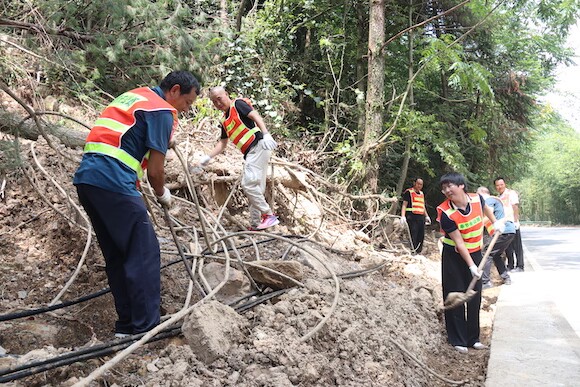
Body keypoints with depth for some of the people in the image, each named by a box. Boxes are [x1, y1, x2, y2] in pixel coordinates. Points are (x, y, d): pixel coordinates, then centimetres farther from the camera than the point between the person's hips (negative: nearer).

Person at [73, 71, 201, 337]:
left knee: (116, 256, 14)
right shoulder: (163, 110, -2)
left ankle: (126, 325, 21)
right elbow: (154, 170, -6)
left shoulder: (132, 96, 25)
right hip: (114, 183, -9)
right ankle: (145, 329, 1)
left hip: (85, 178, 9)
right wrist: (162, 194, 14)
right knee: (144, 255, -2)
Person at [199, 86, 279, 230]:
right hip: (251, 153, 9)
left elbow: (256, 116, -13)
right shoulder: (225, 121, 23)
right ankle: (256, 224, 12)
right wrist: (208, 157, 16)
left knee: (249, 183, -17)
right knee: (255, 188, 8)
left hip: (258, 146, -9)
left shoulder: (238, 104, 0)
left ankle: (268, 215, -11)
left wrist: (266, 134, -28)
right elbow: (222, 143, 27)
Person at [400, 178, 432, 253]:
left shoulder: (422, 194, 22)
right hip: (412, 218, -7)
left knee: (421, 237, 7)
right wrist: (403, 216, -17)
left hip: (421, 218, 7)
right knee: (413, 238, -10)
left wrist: (426, 216, 22)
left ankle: (418, 252, 15)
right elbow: (404, 205, -6)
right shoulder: (408, 192, 0)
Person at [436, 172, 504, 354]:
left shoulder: (477, 199, -12)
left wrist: (495, 222, 14)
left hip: (475, 253, 5)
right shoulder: (446, 213, -24)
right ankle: (458, 340, 10)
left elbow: (485, 208, 18)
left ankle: (473, 338, 21)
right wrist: (471, 266, -22)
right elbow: (459, 242, -22)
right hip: (454, 257, -4)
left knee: (475, 297, 9)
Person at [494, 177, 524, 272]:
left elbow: (515, 207, -11)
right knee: (507, 247, 11)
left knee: (517, 246, 0)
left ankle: (519, 266, 4)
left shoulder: (511, 193, -4)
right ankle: (510, 266, 19)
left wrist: (515, 221, -19)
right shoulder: (497, 197, 15)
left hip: (512, 225, -6)